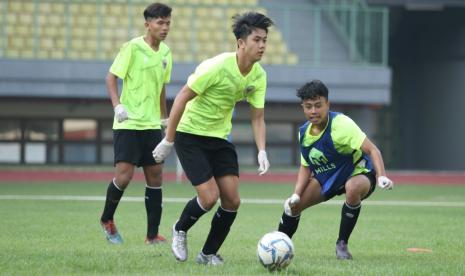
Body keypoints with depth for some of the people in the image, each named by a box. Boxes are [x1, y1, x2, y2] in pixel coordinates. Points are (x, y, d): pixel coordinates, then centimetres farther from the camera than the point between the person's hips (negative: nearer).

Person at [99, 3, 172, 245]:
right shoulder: (132, 48, -10)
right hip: (128, 124, -6)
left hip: (152, 124, 6)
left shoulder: (165, 52, 9)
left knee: (155, 176, 3)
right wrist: (117, 106, -21)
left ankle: (153, 235, 7)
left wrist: (165, 118, 22)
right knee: (124, 175, -12)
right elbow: (111, 77, -9)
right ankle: (107, 220, 14)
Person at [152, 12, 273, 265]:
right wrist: (168, 141, -16)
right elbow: (182, 98, -19)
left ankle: (209, 254, 14)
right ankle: (180, 230, 16)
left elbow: (258, 117, 3)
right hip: (190, 136, -6)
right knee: (210, 197, -15)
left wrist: (261, 152, -14)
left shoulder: (258, 76, -5)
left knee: (232, 200, -4)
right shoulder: (217, 67, -25)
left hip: (219, 138, 6)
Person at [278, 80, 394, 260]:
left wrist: (381, 176, -47)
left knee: (353, 188, -40)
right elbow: (306, 166, 6)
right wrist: (296, 194, -8)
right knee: (293, 205, -6)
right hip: (326, 177, 6)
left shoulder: (341, 124, -28)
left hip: (358, 173, -6)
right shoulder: (303, 132, -7)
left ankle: (342, 244, -21)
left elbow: (372, 150, -32)